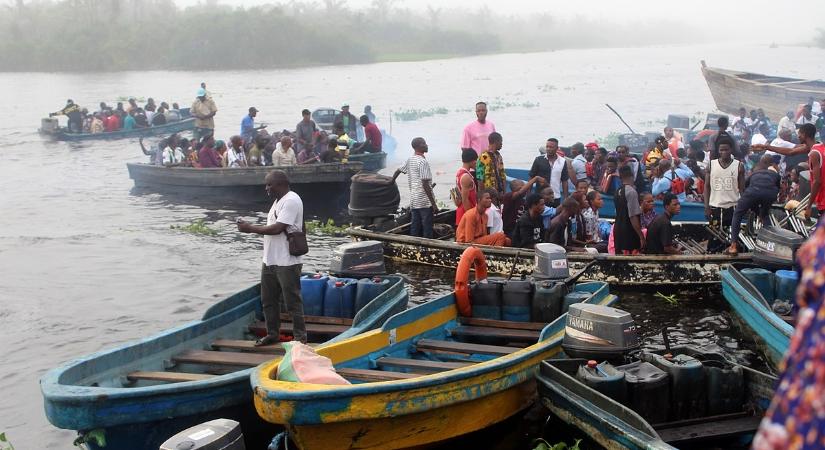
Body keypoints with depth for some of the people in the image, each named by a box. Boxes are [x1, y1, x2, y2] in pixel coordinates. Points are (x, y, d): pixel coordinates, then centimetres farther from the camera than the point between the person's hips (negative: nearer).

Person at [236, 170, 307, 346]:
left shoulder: (291, 201, -16)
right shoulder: (278, 201, 17)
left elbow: (277, 228, -21)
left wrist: (251, 229, -13)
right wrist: (250, 227, 4)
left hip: (287, 263, -10)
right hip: (270, 261, 10)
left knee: (292, 301, -1)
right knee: (268, 300, 15)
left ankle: (300, 336, 8)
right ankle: (272, 334, 26)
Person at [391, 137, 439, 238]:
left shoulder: (410, 160, 10)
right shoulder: (423, 162, -14)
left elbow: (398, 170, 24)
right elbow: (425, 185, -19)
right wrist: (434, 204, -19)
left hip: (414, 201, 8)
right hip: (425, 202, -8)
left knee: (414, 230, 10)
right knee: (427, 230, -4)